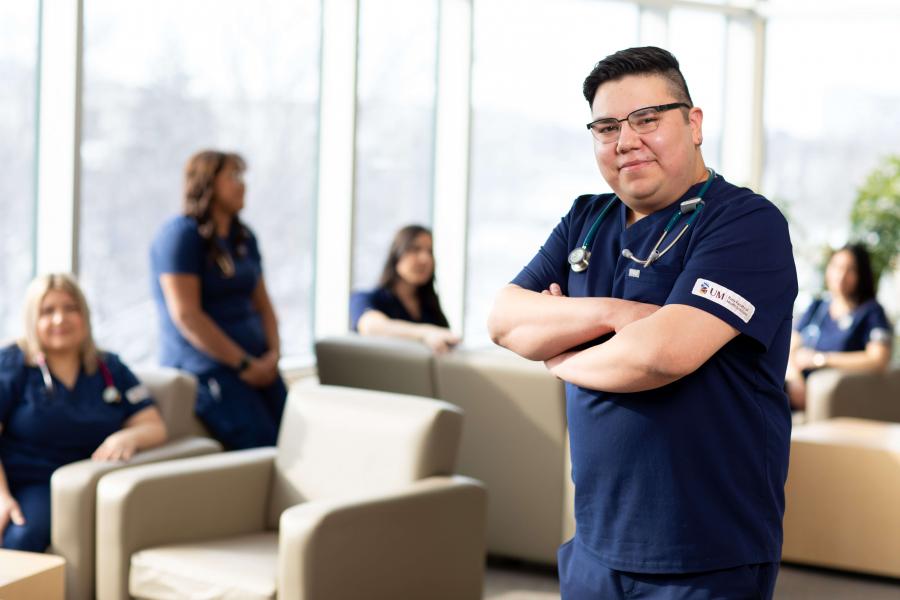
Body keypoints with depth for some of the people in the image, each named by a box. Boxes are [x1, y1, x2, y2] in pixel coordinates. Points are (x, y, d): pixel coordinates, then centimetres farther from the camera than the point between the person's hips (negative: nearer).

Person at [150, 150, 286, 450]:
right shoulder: (181, 235, -7)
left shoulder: (244, 237, 18)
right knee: (263, 446, -21)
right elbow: (186, 315, -14)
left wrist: (273, 354, 0)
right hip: (207, 366, -7)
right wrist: (243, 364, -14)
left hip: (256, 363, 7)